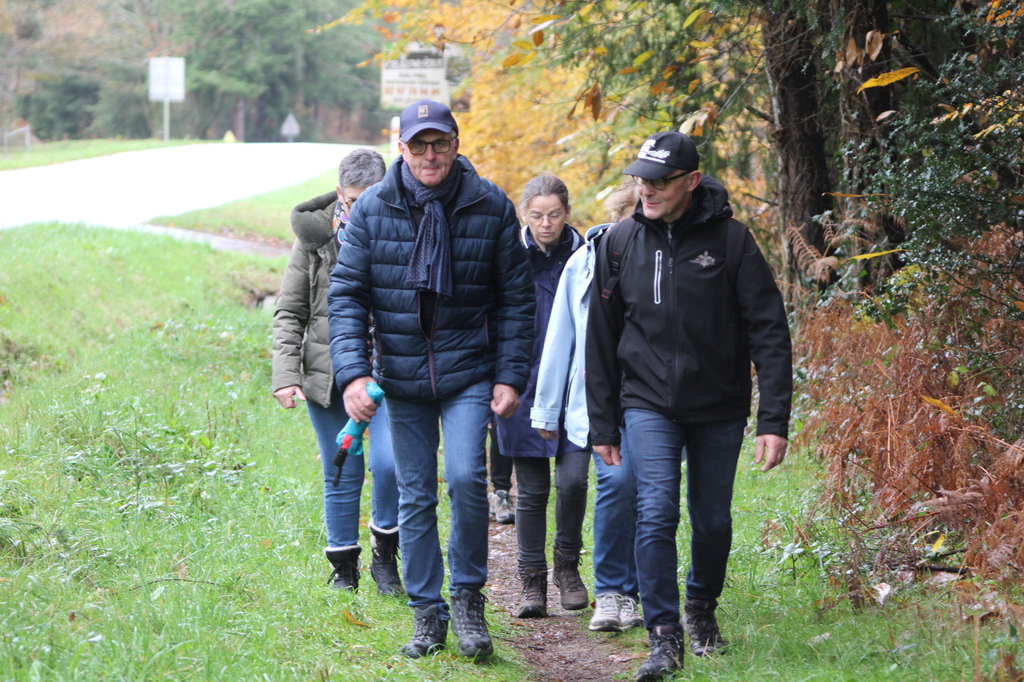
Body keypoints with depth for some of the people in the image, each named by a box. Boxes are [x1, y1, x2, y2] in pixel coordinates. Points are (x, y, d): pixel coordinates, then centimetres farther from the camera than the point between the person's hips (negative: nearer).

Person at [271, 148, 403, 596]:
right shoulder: (315, 236, 1)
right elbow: (289, 312, 4)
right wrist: (286, 374, -6)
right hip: (326, 372, 1)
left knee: (389, 463, -16)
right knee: (342, 477, 6)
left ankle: (385, 556, 5)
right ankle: (344, 570, 21)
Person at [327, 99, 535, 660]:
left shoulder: (491, 207, -4)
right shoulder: (372, 209, -3)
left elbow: (516, 298, 2)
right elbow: (346, 295, -2)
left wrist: (511, 377, -4)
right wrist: (352, 373, -13)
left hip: (469, 372, -2)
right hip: (401, 377, 2)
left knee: (466, 476, -18)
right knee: (414, 497, 7)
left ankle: (467, 596, 2)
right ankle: (426, 614, 19)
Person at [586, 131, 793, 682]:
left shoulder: (730, 240, -9)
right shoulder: (620, 243, 0)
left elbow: (769, 333, -8)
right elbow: (601, 340, 8)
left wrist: (774, 420, -14)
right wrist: (603, 423, 7)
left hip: (719, 408, 0)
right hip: (648, 404, 1)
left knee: (712, 521, 10)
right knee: (656, 513, -14)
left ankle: (702, 606, 37)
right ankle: (664, 636, -9)